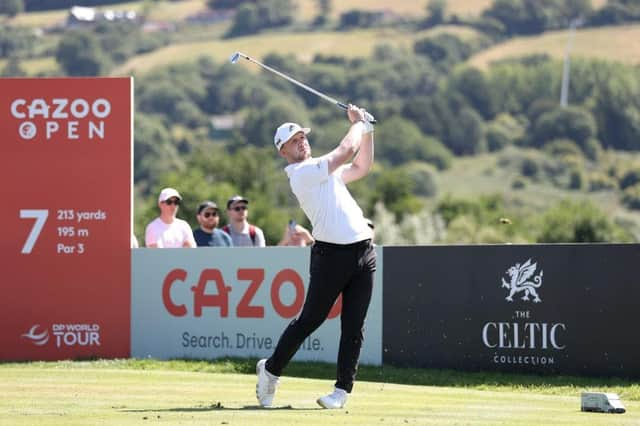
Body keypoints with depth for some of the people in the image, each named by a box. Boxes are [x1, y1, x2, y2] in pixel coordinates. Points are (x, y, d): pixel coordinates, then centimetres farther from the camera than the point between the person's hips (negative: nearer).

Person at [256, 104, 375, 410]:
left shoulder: (324, 171, 21)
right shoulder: (302, 173, -7)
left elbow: (361, 167, 29)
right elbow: (347, 150, -8)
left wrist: (367, 129, 21)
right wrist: (358, 123, 8)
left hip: (362, 253, 7)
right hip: (331, 254, -7)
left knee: (353, 327, 1)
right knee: (309, 320, -1)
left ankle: (342, 390, 3)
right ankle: (271, 369, 17)